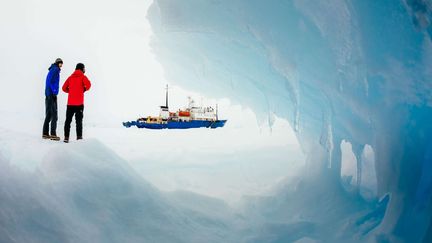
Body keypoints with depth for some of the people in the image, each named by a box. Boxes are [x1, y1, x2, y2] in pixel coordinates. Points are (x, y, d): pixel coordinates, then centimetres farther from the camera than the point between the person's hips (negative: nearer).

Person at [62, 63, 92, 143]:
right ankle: (79, 136, 1)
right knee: (79, 120, 3)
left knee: (68, 120, 6)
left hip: (70, 102, 3)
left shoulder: (70, 77, 13)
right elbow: (88, 85, -17)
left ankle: (66, 137, 1)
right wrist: (84, 90, 1)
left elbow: (64, 88, 9)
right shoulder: (83, 77, 1)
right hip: (79, 103, -3)